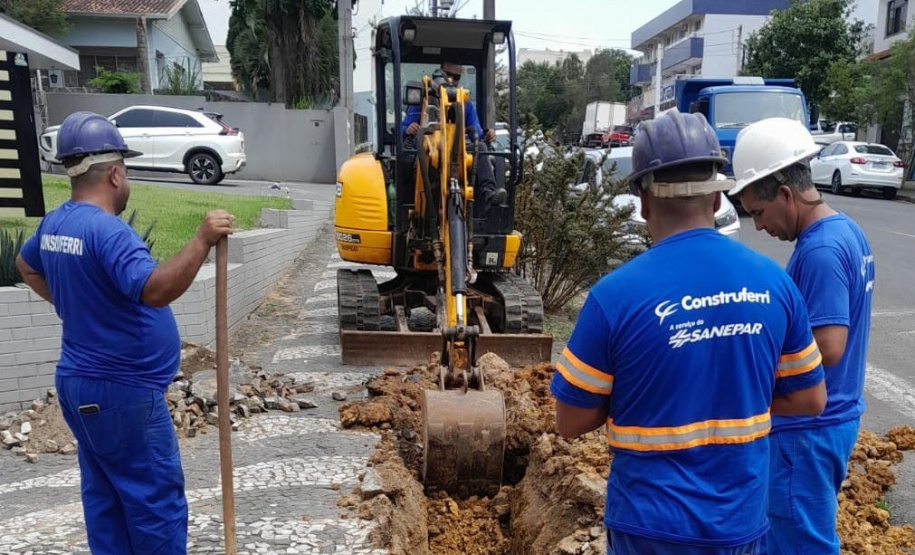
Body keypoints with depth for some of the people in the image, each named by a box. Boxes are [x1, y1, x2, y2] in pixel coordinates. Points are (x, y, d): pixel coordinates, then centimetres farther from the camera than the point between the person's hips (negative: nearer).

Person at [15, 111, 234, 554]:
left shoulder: (54, 225, 8)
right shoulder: (106, 230, -23)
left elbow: (26, 266, 28)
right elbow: (156, 290, -37)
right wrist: (203, 240, -36)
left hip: (80, 383, 10)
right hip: (121, 391, -10)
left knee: (105, 496, 18)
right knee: (157, 500, 2)